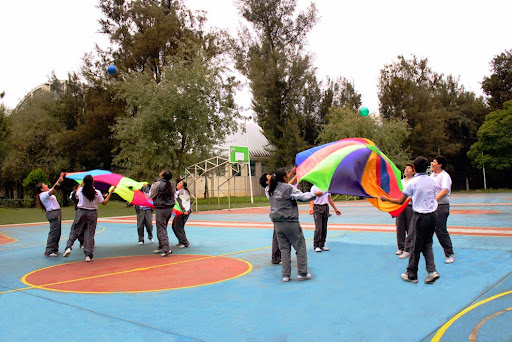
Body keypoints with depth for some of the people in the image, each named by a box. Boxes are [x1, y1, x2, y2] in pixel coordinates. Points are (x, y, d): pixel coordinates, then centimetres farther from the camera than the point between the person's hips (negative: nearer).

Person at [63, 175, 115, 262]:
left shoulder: (80, 190, -7)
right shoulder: (97, 193, -11)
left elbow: (76, 195, 18)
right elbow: (104, 203, 0)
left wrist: (81, 184, 27)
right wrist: (110, 193, 6)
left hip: (81, 212, 1)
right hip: (92, 213, -1)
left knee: (75, 231, 13)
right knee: (90, 234, 4)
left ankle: (68, 247, -5)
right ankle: (89, 255, 5)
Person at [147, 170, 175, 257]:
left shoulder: (157, 184, -14)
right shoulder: (171, 184, 3)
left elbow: (150, 196, 0)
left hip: (161, 209, -6)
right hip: (170, 208, 7)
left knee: (161, 229, -4)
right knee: (163, 228, 19)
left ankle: (166, 249, -13)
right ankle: (161, 247, 26)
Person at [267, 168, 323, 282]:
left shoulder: (271, 190, 7)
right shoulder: (289, 188, -11)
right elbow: (302, 197, -9)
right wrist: (315, 194, 3)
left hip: (277, 223, 6)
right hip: (290, 222, -6)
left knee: (284, 248, 11)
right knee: (300, 246, 7)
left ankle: (286, 275, 10)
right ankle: (302, 273, 10)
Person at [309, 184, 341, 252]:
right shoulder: (314, 187, -6)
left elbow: (330, 198, 20)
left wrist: (335, 209, 20)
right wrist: (311, 208, -30)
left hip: (326, 207, 6)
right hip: (317, 208, -6)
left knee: (324, 228, 8)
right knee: (318, 228, -10)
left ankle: (322, 245, 17)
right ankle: (316, 246, -1)